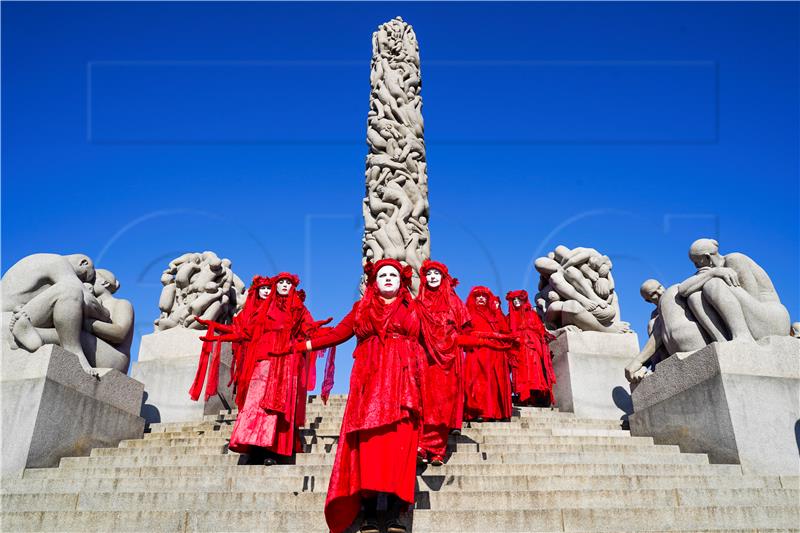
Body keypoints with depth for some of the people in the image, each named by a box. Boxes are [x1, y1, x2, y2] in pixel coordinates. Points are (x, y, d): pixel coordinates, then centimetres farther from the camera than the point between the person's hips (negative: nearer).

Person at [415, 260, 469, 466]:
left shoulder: (453, 301, 15)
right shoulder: (419, 303, 13)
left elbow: (463, 329, 10)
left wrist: (459, 344, -4)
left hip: (449, 356, 1)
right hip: (427, 356, 0)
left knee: (444, 399, -5)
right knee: (427, 398, -11)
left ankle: (436, 449, -4)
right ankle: (423, 446, -17)